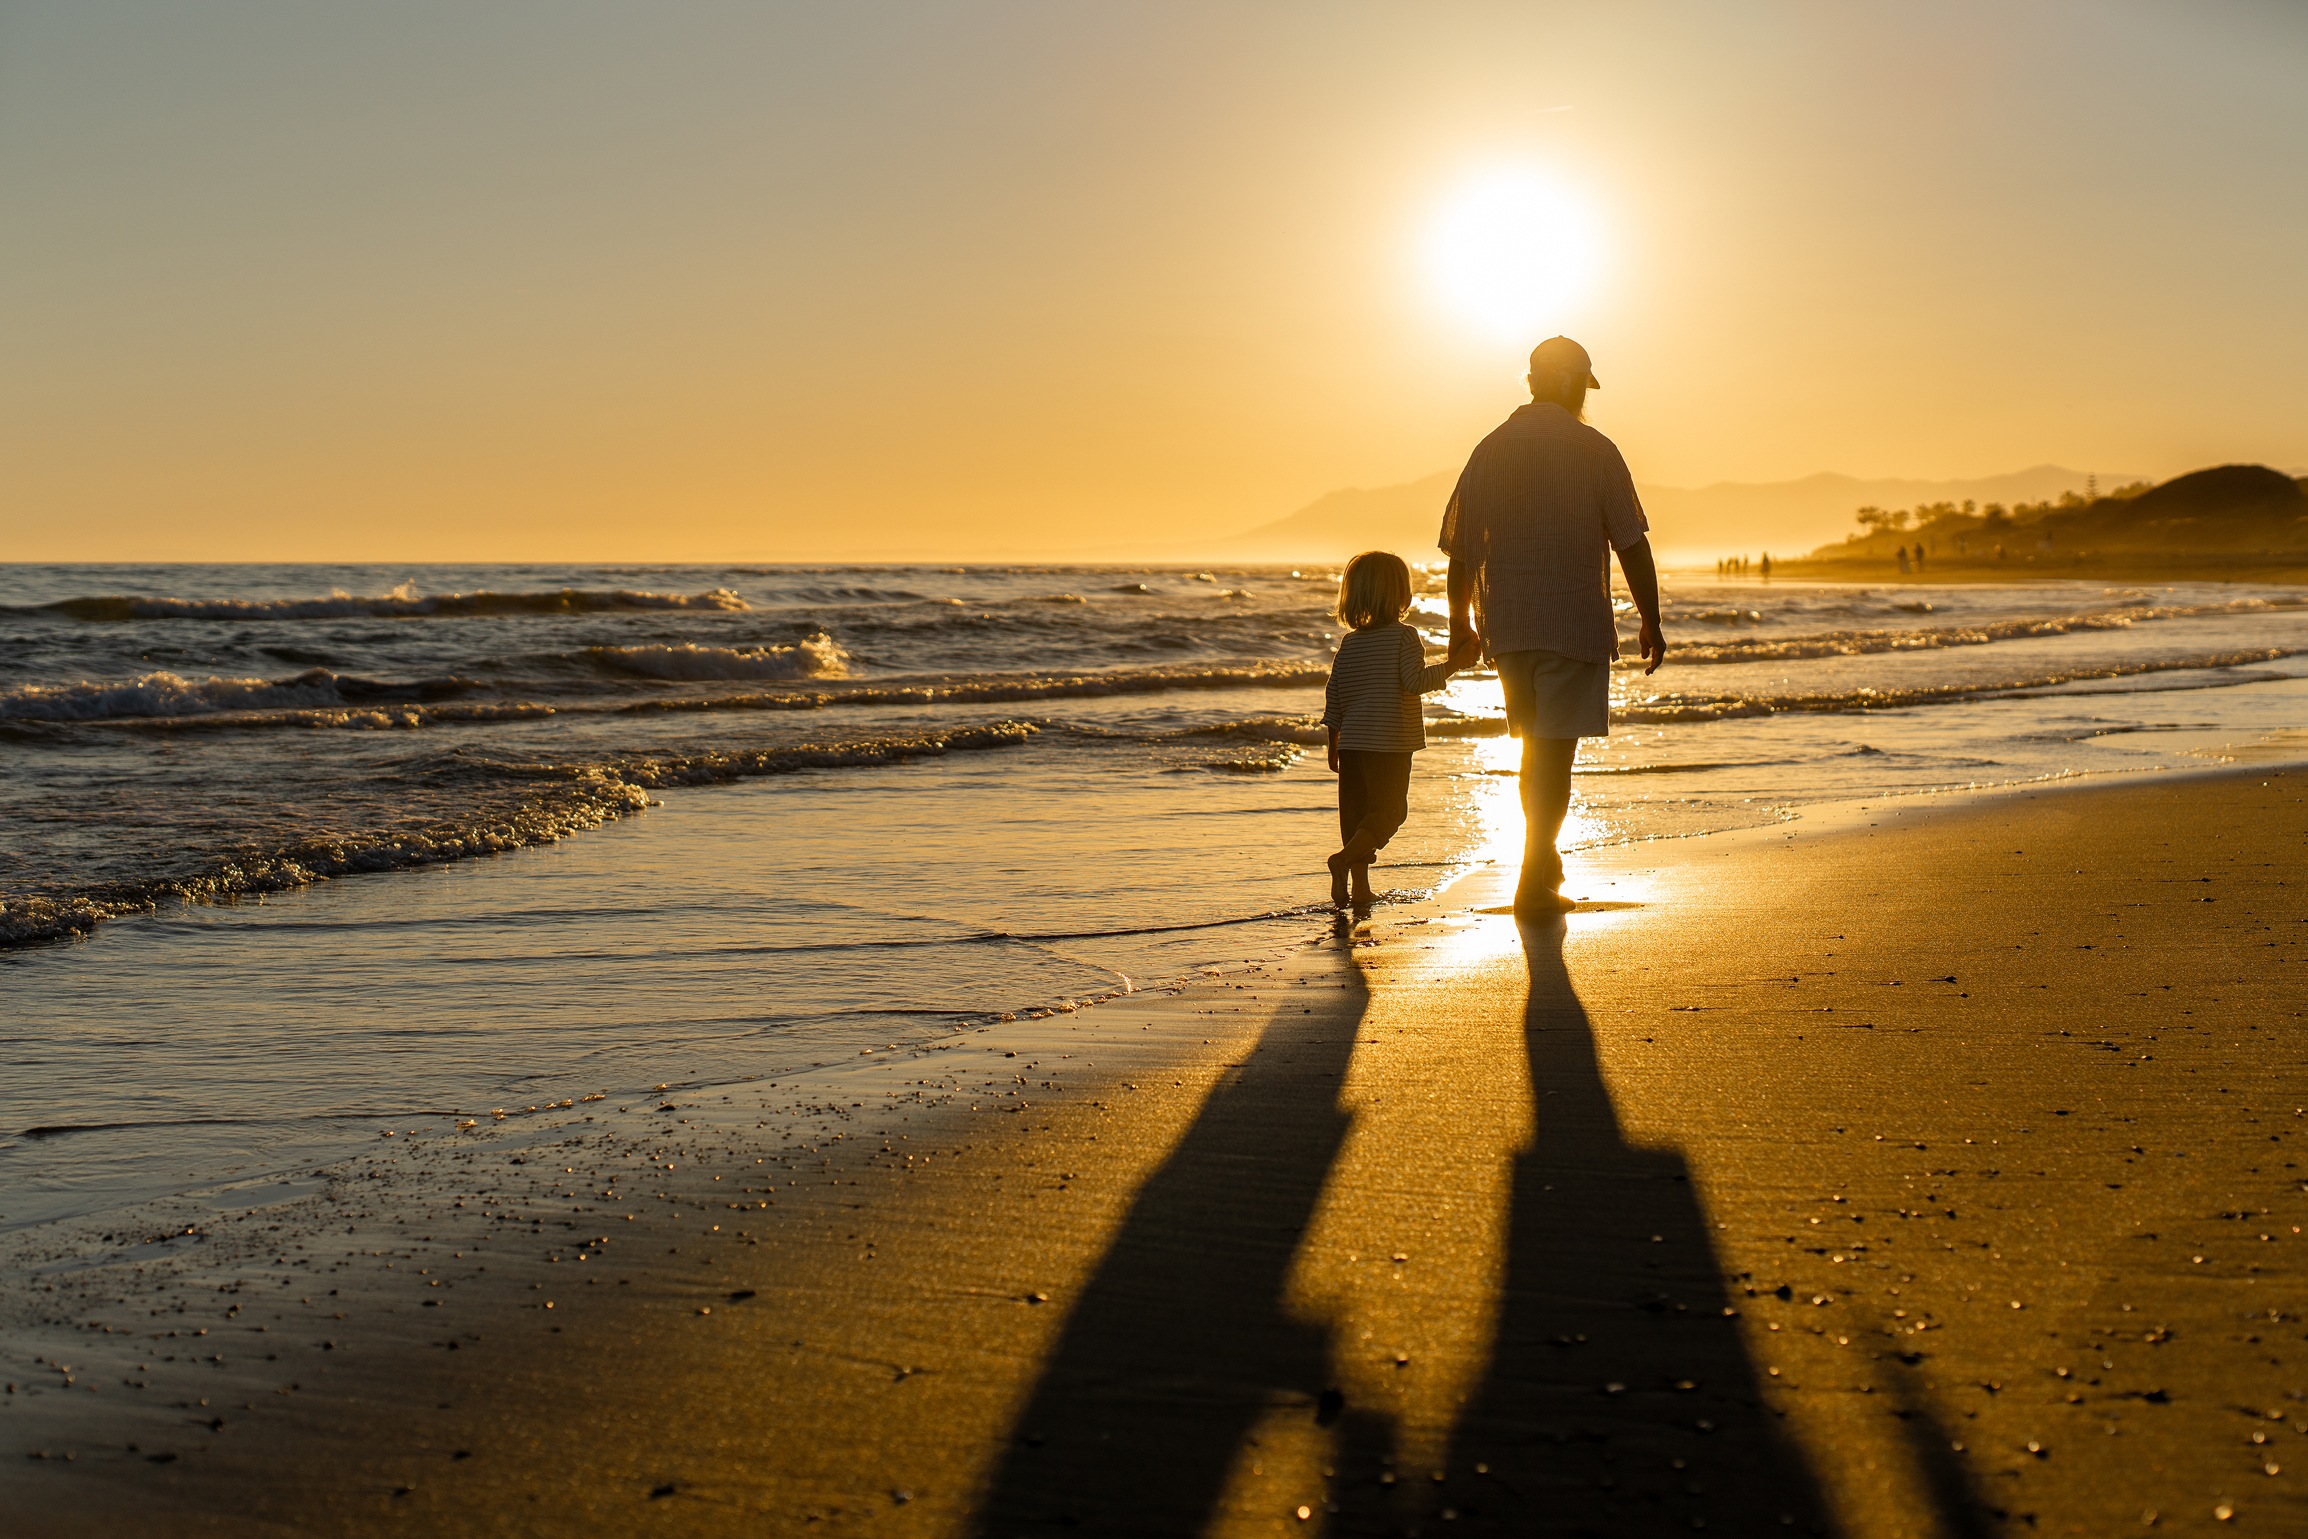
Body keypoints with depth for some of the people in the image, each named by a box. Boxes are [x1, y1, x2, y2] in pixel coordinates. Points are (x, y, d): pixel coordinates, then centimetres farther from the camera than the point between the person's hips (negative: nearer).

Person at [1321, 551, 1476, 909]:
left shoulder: (1349, 642, 11)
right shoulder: (1403, 637, -6)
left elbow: (1333, 695, 11)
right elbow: (1415, 681, -16)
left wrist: (1333, 744, 18)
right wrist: (1451, 665, -6)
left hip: (1352, 742, 6)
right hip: (1390, 743, -6)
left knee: (1355, 811, 9)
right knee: (1390, 809, 0)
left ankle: (1360, 887, 10)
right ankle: (1344, 859, -21)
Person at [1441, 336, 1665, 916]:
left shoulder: (1491, 449, 4)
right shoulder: (1595, 451, -5)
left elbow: (1462, 546, 6)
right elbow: (1632, 546, -6)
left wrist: (1461, 622, 18)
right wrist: (1651, 623, 3)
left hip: (1506, 625, 4)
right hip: (1575, 622, -4)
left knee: (1538, 747, 19)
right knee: (1555, 751, -1)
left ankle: (1544, 860, 29)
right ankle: (1534, 883, -3)